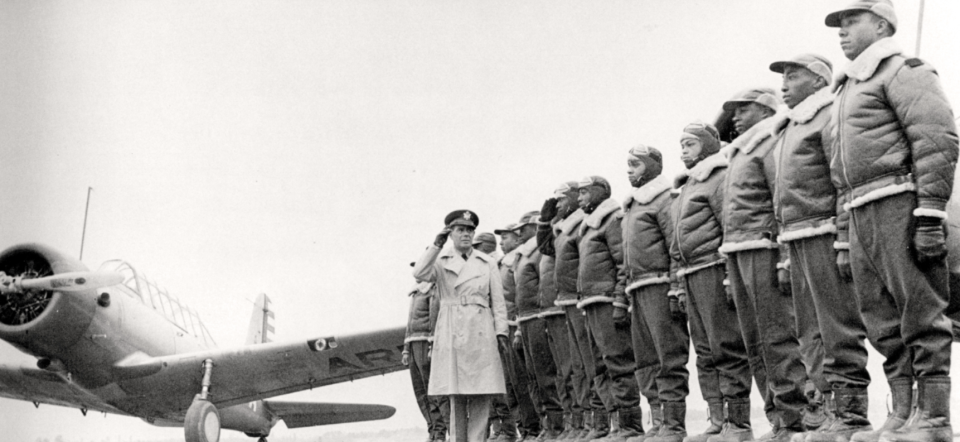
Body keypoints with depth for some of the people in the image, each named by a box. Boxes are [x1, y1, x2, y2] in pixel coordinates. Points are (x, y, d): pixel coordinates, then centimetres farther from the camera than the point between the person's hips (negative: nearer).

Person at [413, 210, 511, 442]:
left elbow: (498, 301, 11)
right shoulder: (441, 261, 10)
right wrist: (437, 244, -11)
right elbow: (420, 273, -11)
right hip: (451, 333, -1)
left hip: (481, 333, 1)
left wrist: (501, 331, 1)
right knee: (455, 395, -2)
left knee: (481, 395, -4)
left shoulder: (487, 263, 14)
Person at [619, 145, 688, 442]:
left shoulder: (665, 198, -4)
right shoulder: (631, 206, 23)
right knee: (646, 360, 9)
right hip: (637, 292, 10)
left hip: (659, 286, -9)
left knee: (669, 357, -7)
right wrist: (625, 289, 18)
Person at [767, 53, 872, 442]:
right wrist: (787, 252, 17)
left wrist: (845, 239, -20)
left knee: (839, 330, -9)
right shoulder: (788, 129, 24)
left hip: (824, 234, -10)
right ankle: (833, 409, 13)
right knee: (811, 336, 9)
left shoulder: (829, 115, -3)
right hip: (796, 239, 10)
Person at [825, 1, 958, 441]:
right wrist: (843, 240, 22)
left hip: (898, 203, -9)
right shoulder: (846, 89, 27)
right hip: (860, 214, 9)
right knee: (884, 322, 7)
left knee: (920, 313, -7)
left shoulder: (902, 71, 0)